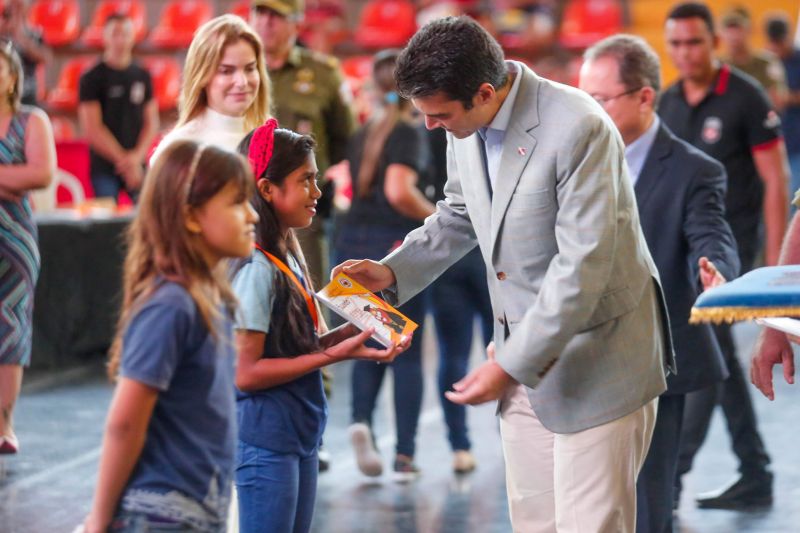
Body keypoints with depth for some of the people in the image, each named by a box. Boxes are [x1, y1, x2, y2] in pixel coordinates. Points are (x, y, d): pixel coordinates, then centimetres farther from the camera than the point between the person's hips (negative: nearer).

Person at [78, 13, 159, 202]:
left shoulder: (142, 76, 10)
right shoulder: (92, 78, -1)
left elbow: (151, 122, 10)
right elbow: (92, 128, -6)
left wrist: (137, 156, -5)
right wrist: (123, 159, -9)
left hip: (138, 165, 3)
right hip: (104, 165, -3)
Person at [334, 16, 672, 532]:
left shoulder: (578, 129, -24)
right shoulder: (467, 129, 0)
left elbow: (582, 267, -25)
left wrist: (510, 365, -23)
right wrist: (393, 272, 2)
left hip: (596, 352, -7)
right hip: (524, 358, 7)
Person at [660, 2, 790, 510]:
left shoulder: (745, 98, -10)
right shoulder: (668, 103, 8)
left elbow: (775, 182, -9)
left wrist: (775, 258, -14)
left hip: (729, 244, -7)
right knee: (721, 358, 10)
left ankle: (669, 474, -10)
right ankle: (755, 477, 18)